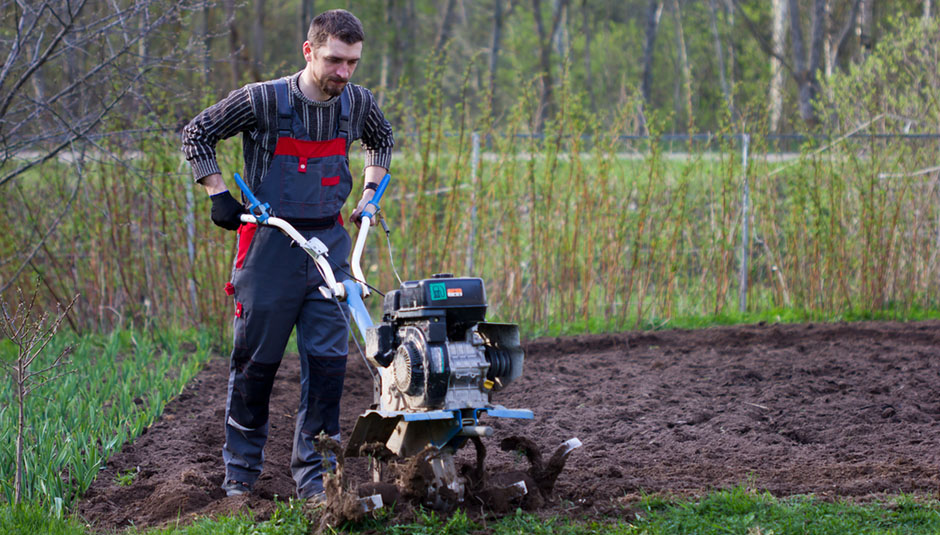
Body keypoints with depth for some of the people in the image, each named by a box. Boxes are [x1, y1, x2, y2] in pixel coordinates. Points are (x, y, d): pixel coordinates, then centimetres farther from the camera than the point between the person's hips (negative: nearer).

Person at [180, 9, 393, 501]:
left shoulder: (358, 104, 0)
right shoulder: (264, 101, -13)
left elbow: (382, 140, 24)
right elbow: (197, 134, -1)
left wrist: (370, 193, 14)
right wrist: (219, 195, -6)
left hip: (329, 243, 3)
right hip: (271, 243, -3)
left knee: (328, 359, -2)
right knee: (256, 360, 3)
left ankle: (313, 473, 7)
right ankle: (241, 470, 18)